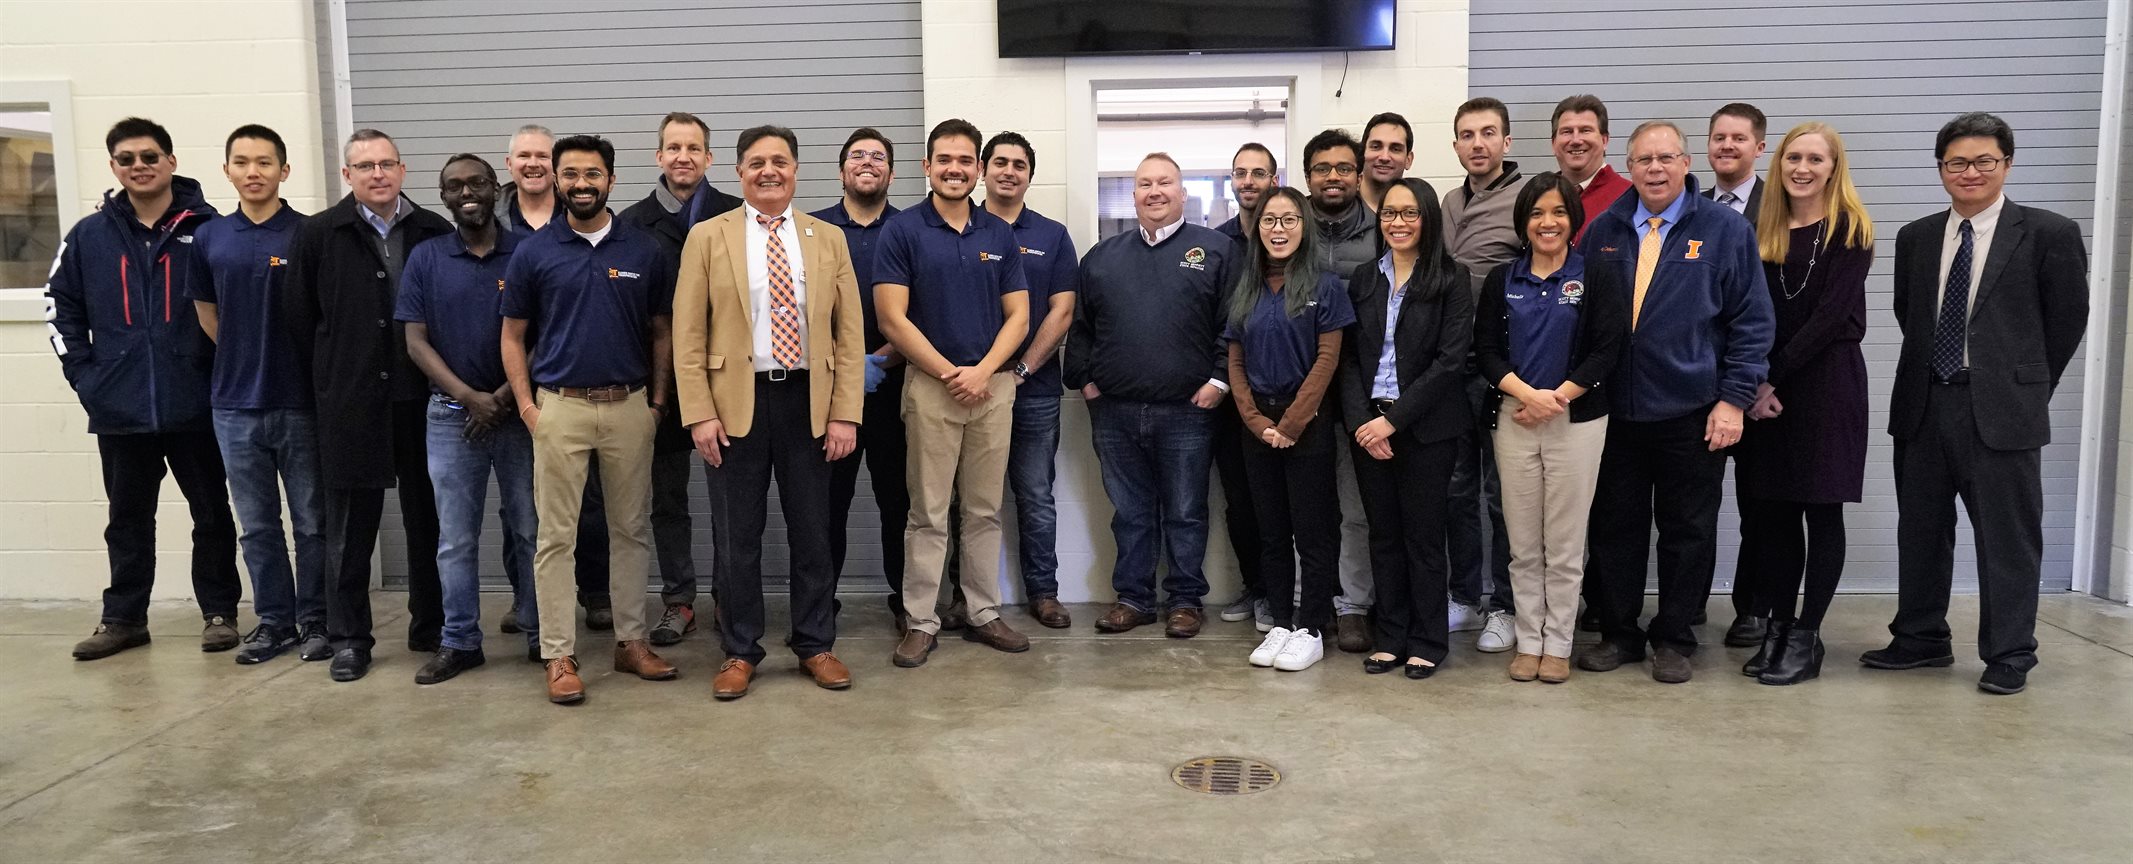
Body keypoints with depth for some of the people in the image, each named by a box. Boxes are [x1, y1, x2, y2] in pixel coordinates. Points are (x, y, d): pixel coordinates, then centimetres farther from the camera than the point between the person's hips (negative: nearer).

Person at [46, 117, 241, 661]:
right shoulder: (89, 236, 5)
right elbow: (61, 309, 11)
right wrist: (85, 378, 2)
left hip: (196, 406, -3)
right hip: (119, 411, 3)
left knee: (211, 512, 9)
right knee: (129, 519, 14)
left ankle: (219, 611, 21)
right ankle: (123, 618, 25)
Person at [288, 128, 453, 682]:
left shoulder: (436, 233, 4)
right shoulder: (318, 235, 2)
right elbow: (302, 319, 4)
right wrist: (330, 379, 3)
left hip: (423, 400, 1)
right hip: (350, 403, -1)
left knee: (427, 518, 9)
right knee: (349, 526, 7)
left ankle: (431, 627, 22)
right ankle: (348, 638, 17)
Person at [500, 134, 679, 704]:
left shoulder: (645, 251, 4)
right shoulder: (533, 253, 2)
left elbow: (659, 332, 9)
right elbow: (513, 336, 6)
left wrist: (658, 401, 2)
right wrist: (527, 405, -3)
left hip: (629, 406, 1)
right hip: (560, 406, -1)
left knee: (630, 530, 9)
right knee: (556, 536, 1)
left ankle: (631, 641, 20)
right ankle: (560, 655, 9)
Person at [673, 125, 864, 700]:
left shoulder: (829, 239, 7)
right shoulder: (707, 237, 2)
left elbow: (849, 333, 4)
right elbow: (688, 335, -1)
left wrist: (844, 413, -4)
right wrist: (699, 413, -9)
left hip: (808, 400, 1)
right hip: (736, 402, -1)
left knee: (813, 533, 9)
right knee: (737, 538, 6)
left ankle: (815, 645, 23)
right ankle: (740, 652, 20)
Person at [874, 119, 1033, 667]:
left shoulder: (1000, 235, 8)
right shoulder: (902, 232, -3)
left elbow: (1018, 316, 5)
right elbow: (893, 320, -8)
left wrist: (982, 371, -10)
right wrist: (951, 374, -12)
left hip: (993, 385, 3)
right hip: (931, 385, -3)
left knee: (985, 510, 10)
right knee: (929, 513, 2)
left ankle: (984, 614, 20)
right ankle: (921, 622, 11)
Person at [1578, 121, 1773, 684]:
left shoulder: (1725, 230, -1)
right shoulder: (1604, 231, 6)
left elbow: (1752, 320, -2)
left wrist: (1734, 399, -8)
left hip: (1691, 412, -2)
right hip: (1613, 410, 2)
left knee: (1687, 531, 7)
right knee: (1614, 526, 8)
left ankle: (1673, 639, 20)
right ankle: (1618, 633, 22)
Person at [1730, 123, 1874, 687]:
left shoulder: (1851, 230, -2)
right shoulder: (1765, 232, 10)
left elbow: (1832, 314, -11)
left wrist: (1775, 376, -12)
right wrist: (1755, 385, -7)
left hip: (1827, 382, -4)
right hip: (1767, 387, 4)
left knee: (1822, 512, 1)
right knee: (1773, 511, 5)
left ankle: (1806, 638, 7)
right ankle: (1777, 629, 13)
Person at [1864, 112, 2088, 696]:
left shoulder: (2049, 234, -3)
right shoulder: (1915, 238, 9)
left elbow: (2068, 321, 3)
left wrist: (2025, 386, 6)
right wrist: (1934, 369, 12)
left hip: (2001, 410, -4)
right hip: (1924, 407, 4)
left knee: (2008, 537, 2)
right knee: (1921, 531, 12)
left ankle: (2009, 656, 14)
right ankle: (1922, 639, 25)